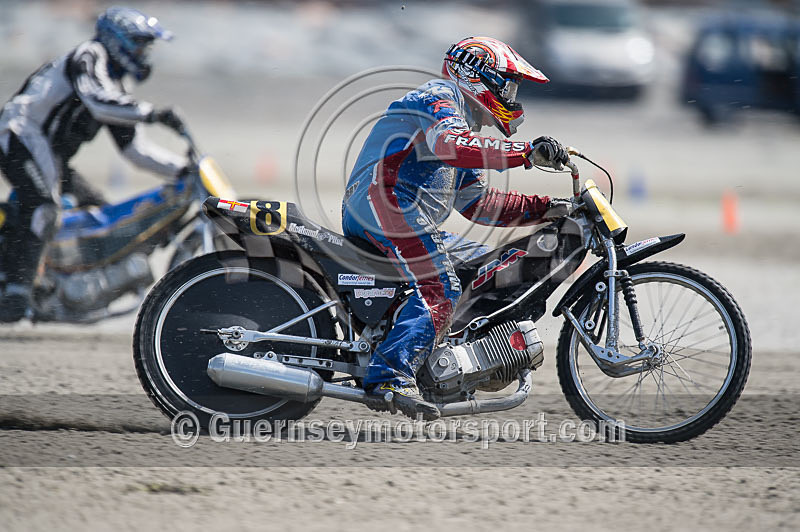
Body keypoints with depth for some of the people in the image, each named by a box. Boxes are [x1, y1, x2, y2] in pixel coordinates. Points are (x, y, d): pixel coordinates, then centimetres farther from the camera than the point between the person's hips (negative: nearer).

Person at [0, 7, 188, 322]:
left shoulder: (115, 89, 22)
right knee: (43, 208, -30)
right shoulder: (89, 57, -6)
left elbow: (135, 149, 23)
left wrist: (182, 168, 14)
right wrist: (151, 114, -33)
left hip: (52, 157, 10)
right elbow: (97, 100, -27)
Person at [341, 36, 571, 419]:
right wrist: (526, 154, -30)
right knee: (439, 289, -25)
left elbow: (477, 202, 29)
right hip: (384, 202, -11)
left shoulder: (463, 118, 31)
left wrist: (544, 208, 20)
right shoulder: (440, 97, -1)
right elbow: (451, 143, -25)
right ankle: (390, 379, -38)